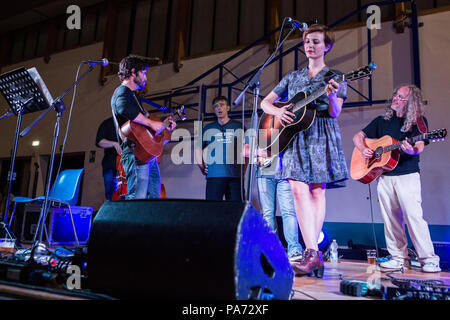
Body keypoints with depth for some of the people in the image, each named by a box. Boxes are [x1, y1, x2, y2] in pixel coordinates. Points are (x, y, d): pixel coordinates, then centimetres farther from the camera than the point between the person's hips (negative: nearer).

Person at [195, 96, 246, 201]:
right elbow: (198, 149, 20)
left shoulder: (239, 126, 12)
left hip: (235, 175, 0)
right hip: (214, 175, 1)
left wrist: (243, 168, 4)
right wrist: (201, 167, 9)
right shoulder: (208, 129, 15)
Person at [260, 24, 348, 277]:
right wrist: (277, 111, -2)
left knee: (317, 191, -5)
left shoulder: (335, 77, 10)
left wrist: (331, 96, -23)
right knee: (298, 189, -13)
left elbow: (334, 114, -2)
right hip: (295, 134, 2)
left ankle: (312, 253, 1)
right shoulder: (293, 77, 19)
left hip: (321, 135, -2)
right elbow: (265, 102, 19)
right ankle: (313, 253, -13)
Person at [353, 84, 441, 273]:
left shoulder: (419, 121, 6)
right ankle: (398, 258, 13)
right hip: (384, 176, 4)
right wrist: (363, 149, -1)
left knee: (413, 216, -12)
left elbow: (420, 147, -8)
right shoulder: (382, 121, 17)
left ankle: (429, 259, -2)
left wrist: (412, 149, -32)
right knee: (391, 218, 5)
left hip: (407, 174, -4)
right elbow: (358, 136, 19)